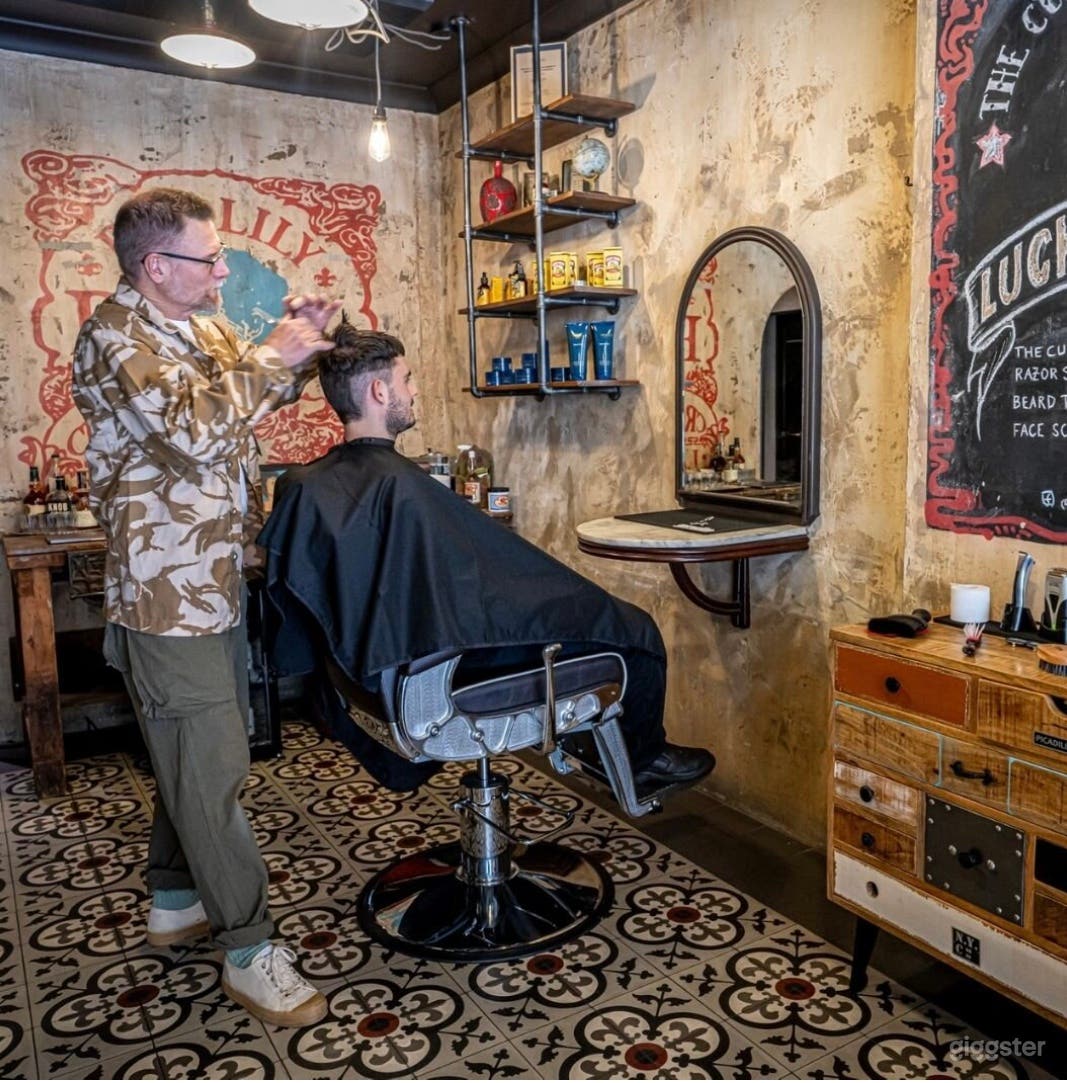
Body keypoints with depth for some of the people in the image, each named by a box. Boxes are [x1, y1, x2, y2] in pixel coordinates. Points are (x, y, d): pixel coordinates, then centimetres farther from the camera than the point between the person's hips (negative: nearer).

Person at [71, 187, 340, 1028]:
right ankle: (249, 948, 10)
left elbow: (264, 399, 27)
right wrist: (268, 356, -18)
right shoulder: (114, 340, -13)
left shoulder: (202, 329, 13)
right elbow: (196, 430, -29)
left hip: (218, 581, 9)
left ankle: (176, 899, 36)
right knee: (212, 769, -2)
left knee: (196, 752, 19)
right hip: (168, 596, -9)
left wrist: (298, 346, 9)